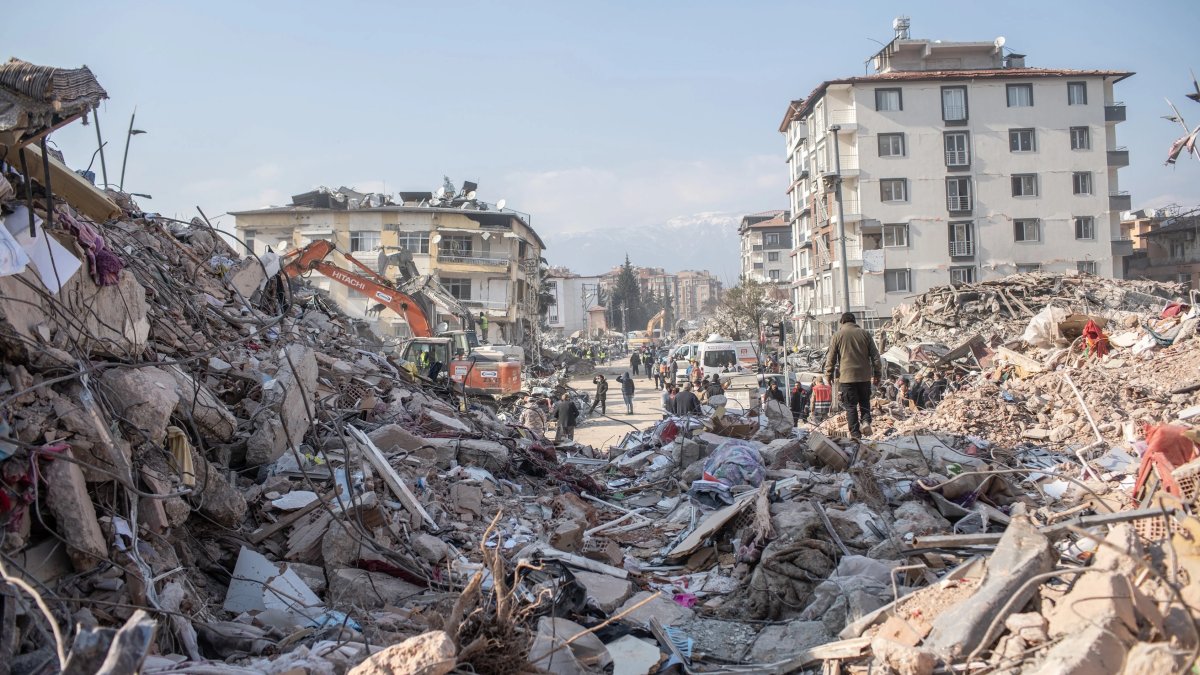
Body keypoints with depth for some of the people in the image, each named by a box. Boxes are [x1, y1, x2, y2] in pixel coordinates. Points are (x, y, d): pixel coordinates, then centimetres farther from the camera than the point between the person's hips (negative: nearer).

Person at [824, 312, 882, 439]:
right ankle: (865, 421, -7)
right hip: (864, 376, 2)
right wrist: (876, 374, 14)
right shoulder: (865, 334, 7)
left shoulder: (838, 335, 1)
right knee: (864, 402, 17)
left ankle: (855, 434, 0)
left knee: (851, 406, 2)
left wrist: (829, 375, 9)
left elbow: (831, 358, 1)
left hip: (846, 377, -2)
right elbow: (875, 356, 8)